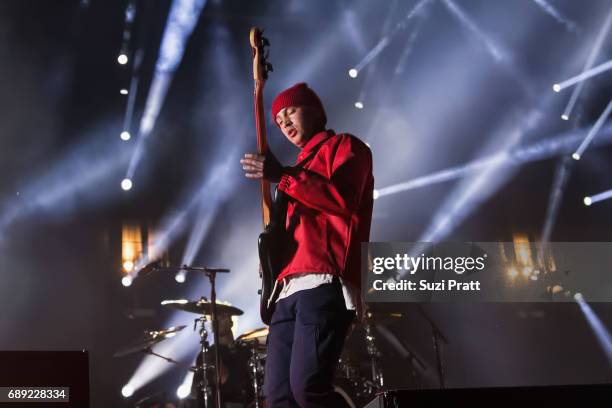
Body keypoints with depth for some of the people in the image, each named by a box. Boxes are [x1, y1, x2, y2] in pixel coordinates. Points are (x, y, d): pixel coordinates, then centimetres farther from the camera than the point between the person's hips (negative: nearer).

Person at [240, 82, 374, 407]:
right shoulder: (301, 168, 33)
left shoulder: (345, 146, 11)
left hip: (325, 282, -8)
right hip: (290, 288, 8)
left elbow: (343, 199, -9)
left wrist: (282, 176, -9)